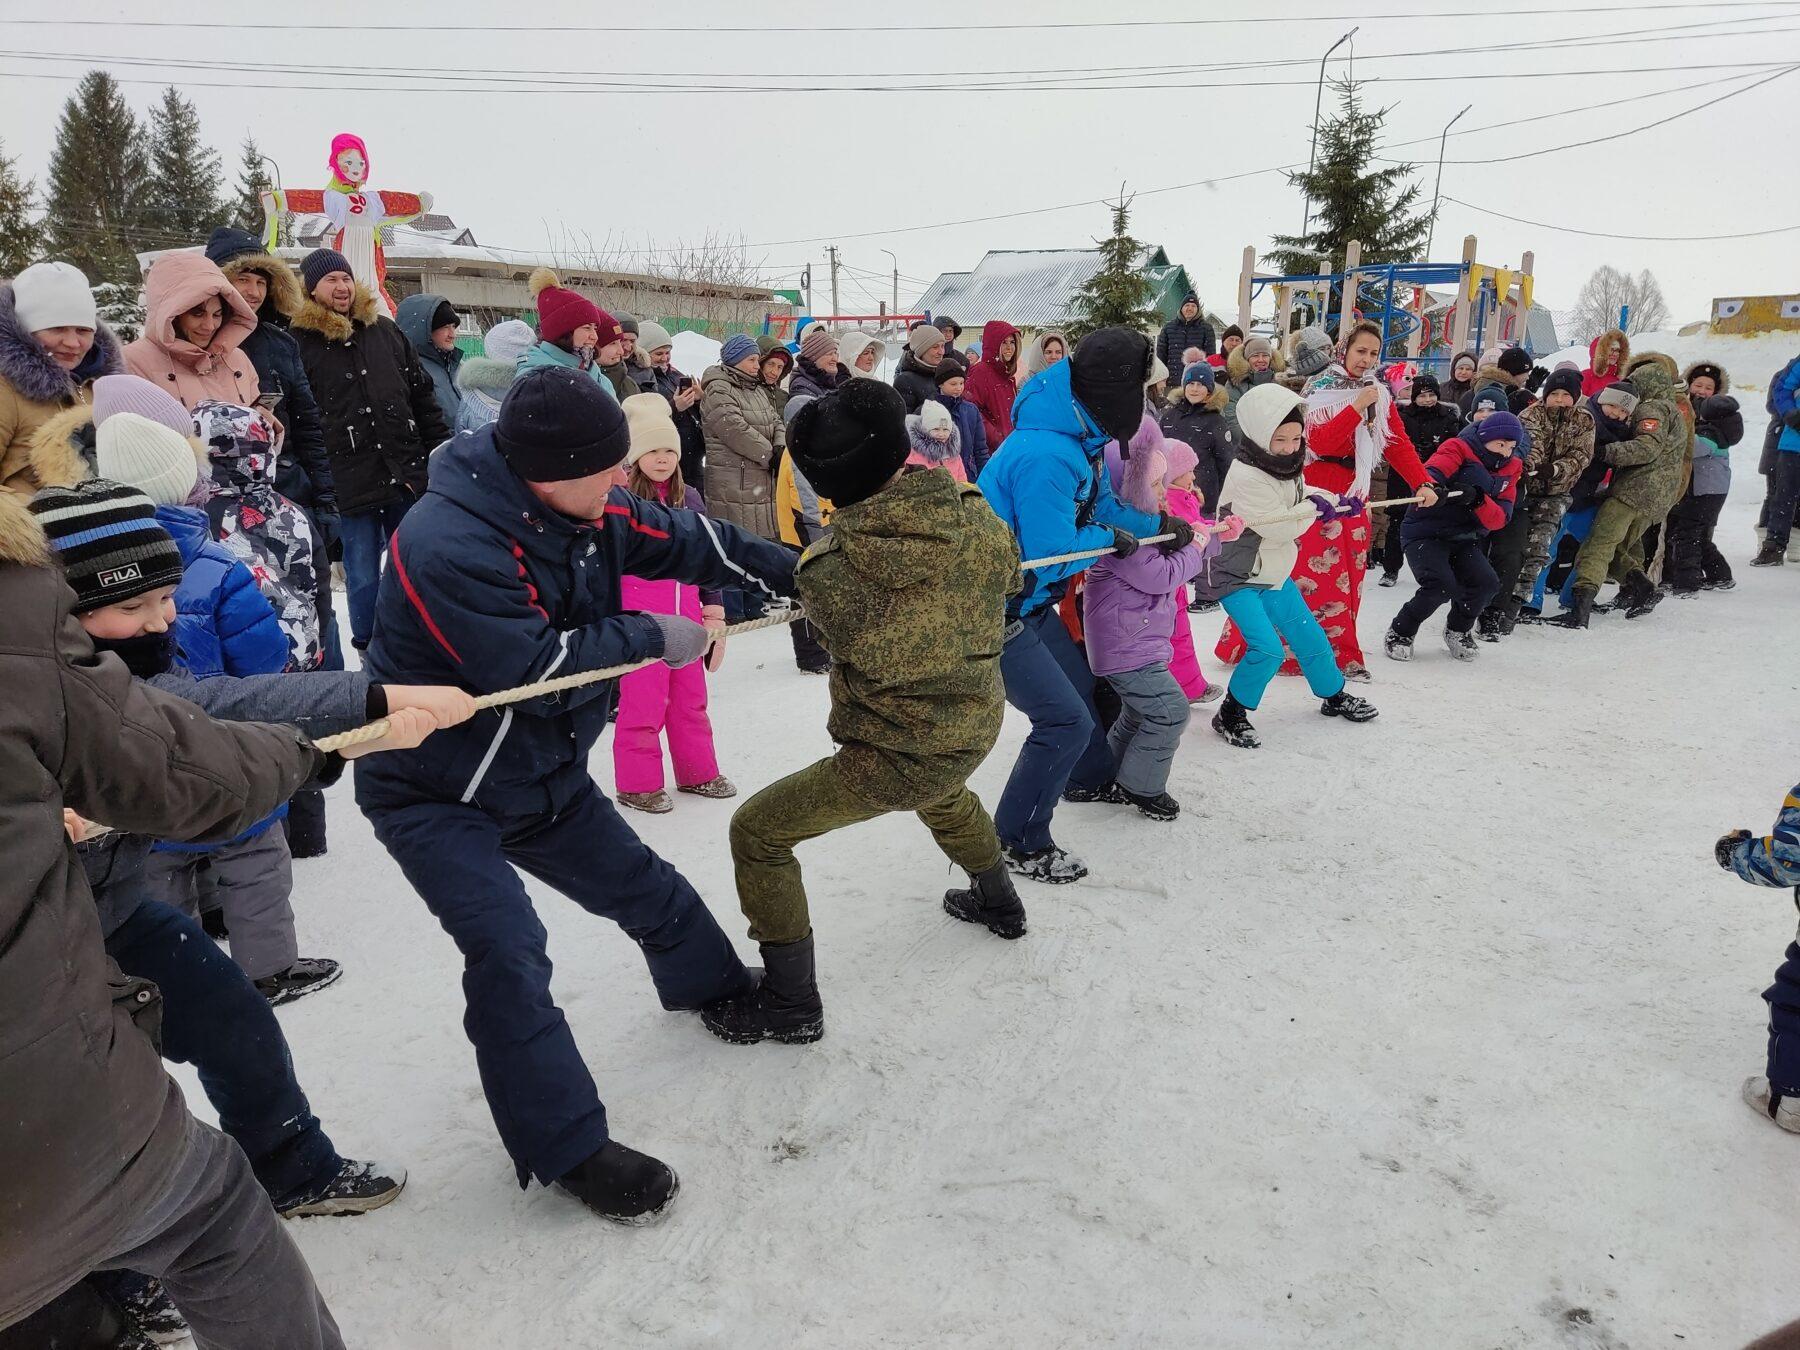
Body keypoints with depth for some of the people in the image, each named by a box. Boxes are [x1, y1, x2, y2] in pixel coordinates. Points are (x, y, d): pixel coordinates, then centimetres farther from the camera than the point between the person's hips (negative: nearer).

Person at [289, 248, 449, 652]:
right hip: (350, 483, -4)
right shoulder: (298, 342, -2)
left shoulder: (384, 329, 12)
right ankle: (370, 650, 21)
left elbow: (422, 395, 15)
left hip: (407, 474, 4)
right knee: (363, 575, 6)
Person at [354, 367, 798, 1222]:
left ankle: (718, 988, 47)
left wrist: (800, 577, 7)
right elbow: (539, 669, -34)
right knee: (508, 951, -20)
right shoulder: (447, 546, -33)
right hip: (436, 794, -7)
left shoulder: (586, 508, -9)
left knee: (645, 888, 18)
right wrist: (653, 636, -21)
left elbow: (688, 542, 4)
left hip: (541, 771, 8)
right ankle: (567, 1148, -4)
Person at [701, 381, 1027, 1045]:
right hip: (979, 729, 6)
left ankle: (790, 1003, 17)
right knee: (944, 792, 41)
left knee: (756, 833, 9)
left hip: (897, 759, -6)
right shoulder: (974, 516, -12)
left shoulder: (827, 566, -27)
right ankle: (998, 901, 60)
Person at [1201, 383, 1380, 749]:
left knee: (1310, 637, 16)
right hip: (1237, 578, -8)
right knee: (1267, 649, -20)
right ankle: (1231, 715, -2)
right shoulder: (1246, 478, -27)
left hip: (1274, 574, 9)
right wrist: (1315, 508, -13)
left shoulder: (1286, 468, 0)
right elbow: (1279, 527, -27)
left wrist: (1333, 500, 0)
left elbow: (1299, 496, 18)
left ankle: (1334, 695, 39)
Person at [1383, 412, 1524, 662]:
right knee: (1440, 585, -26)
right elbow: (1432, 471, -31)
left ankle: (1458, 629, 17)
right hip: (1425, 533, -6)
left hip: (1463, 539, 6)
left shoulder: (1510, 468, 7)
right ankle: (1400, 632, -1)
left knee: (1486, 584, -14)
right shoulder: (1459, 449, -9)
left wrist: (1478, 499, -25)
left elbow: (1499, 519, -3)